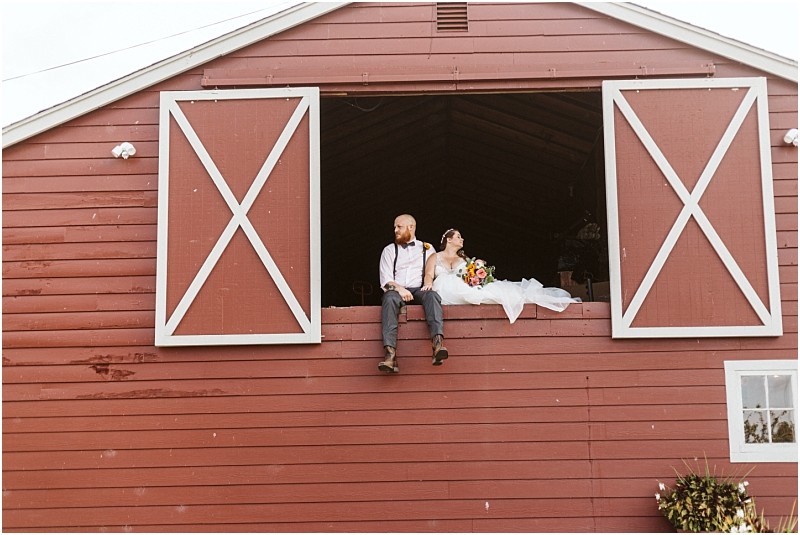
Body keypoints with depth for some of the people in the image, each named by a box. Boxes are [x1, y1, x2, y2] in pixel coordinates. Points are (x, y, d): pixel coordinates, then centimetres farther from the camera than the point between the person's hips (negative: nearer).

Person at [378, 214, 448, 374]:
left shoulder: (427, 248, 21)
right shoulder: (389, 250, 18)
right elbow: (385, 280, 7)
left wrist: (431, 282, -9)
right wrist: (399, 289, -14)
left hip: (419, 290, 0)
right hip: (397, 291, 0)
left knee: (432, 295, -35)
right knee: (389, 298, -37)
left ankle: (438, 344, -56)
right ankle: (390, 354, -52)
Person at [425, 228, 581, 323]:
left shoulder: (464, 259, 31)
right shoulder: (435, 257, 20)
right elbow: (429, 275, 4)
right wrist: (428, 286, -20)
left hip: (466, 288, 5)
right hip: (445, 291, -5)